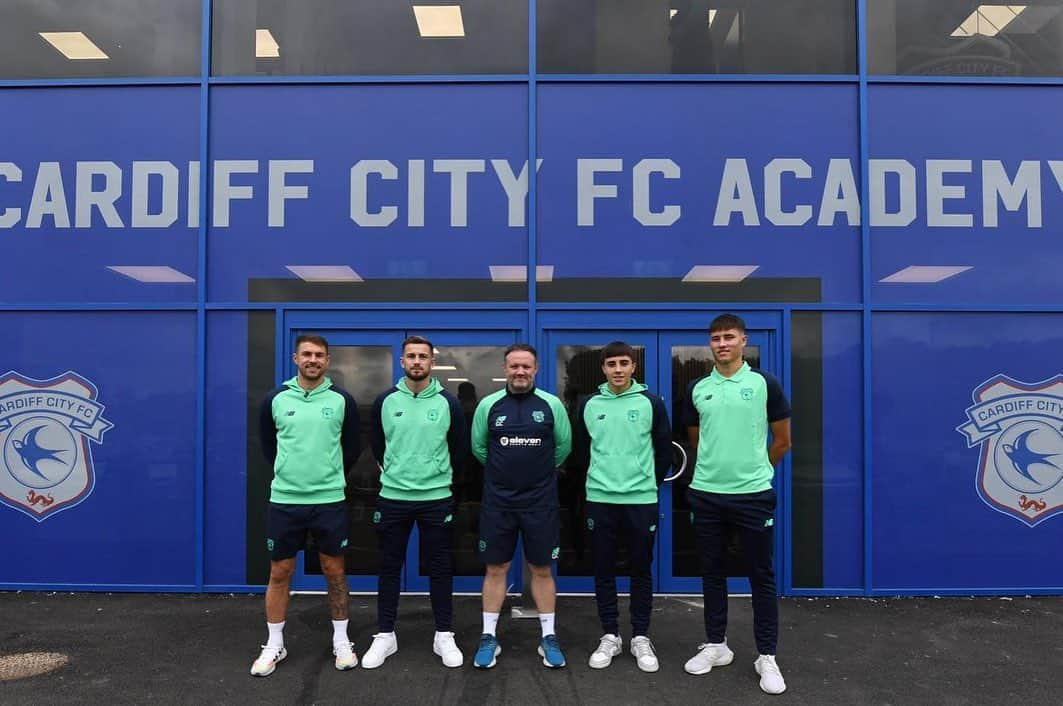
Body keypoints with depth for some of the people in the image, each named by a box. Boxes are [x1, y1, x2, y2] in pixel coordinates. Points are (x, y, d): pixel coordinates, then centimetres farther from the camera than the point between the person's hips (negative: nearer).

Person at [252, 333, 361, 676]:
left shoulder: (342, 400, -2)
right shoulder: (276, 400, 0)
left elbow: (352, 448, 9)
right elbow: (268, 445, 14)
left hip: (330, 501, -1)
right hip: (284, 500, 1)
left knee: (334, 572, 9)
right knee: (279, 573, 9)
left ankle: (341, 641, 24)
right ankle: (274, 645, 24)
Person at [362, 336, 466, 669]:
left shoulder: (448, 402, -4)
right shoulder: (385, 401, -1)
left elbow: (459, 447, 8)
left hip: (437, 499, -1)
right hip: (392, 497, 1)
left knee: (439, 568, 7)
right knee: (389, 567, 9)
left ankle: (444, 636, 18)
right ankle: (384, 635, 21)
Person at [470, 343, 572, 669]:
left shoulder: (551, 404, -3)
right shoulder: (488, 405, -2)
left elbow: (564, 446, 9)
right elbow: (478, 447, 11)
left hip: (541, 501, 0)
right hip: (498, 501, 0)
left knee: (543, 569, 8)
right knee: (495, 569, 8)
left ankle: (548, 638, 20)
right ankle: (489, 637, 20)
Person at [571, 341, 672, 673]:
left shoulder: (651, 402, -2)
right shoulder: (588, 405, 3)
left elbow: (664, 449, 5)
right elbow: (579, 451, 14)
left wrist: (649, 481, 9)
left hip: (641, 500, -1)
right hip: (599, 500, 2)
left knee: (641, 569, 7)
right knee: (604, 570, 8)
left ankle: (641, 638, 20)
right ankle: (610, 636, 21)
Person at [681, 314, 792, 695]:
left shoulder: (765, 384, -4)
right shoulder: (697, 389, 5)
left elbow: (782, 440, 5)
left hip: (753, 494, -3)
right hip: (706, 495, 3)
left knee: (762, 576, 6)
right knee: (712, 573, 12)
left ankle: (767, 656, 17)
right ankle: (716, 645, 26)